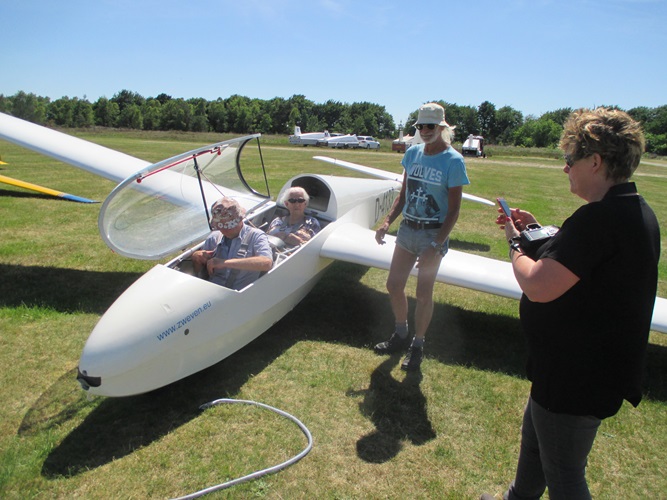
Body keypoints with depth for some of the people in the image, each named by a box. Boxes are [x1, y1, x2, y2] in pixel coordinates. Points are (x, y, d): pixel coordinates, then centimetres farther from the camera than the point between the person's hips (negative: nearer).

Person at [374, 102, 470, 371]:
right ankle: (400, 336, 32)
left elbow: (454, 210, -12)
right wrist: (387, 222, -3)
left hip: (433, 233, -6)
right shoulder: (412, 153, 6)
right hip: (407, 228, 6)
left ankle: (417, 346, 24)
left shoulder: (453, 160, -11)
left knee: (423, 293, 3)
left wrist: (436, 246, -20)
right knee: (393, 284, 10)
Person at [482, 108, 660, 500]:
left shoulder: (599, 218, -28)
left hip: (575, 376, -11)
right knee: (533, 440, 30)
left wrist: (515, 242, -14)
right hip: (595, 366, 11)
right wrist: (539, 231, 8)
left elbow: (538, 287, -32)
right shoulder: (638, 211, 6)